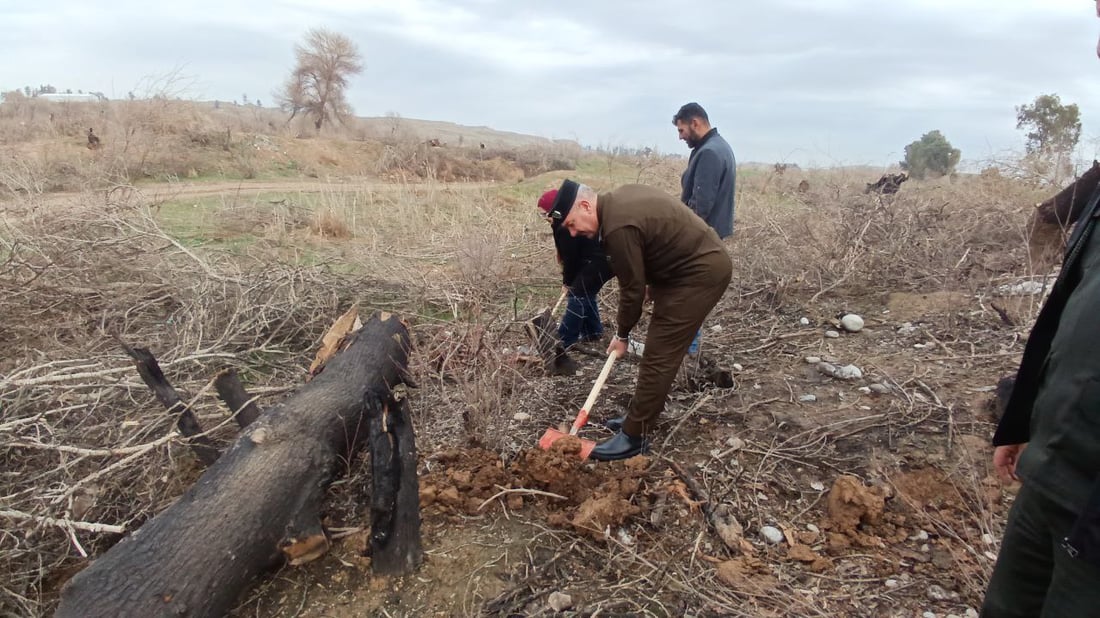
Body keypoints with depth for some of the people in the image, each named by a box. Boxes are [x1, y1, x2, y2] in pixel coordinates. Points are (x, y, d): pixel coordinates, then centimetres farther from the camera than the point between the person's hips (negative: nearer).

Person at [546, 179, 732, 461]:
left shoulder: (619, 227, -25)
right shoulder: (619, 199, 5)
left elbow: (633, 289, -16)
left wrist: (622, 334, 0)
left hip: (701, 273, -10)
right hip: (698, 262, 10)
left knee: (659, 356, -7)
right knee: (660, 350, 16)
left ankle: (634, 436, 1)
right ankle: (643, 416, 28)